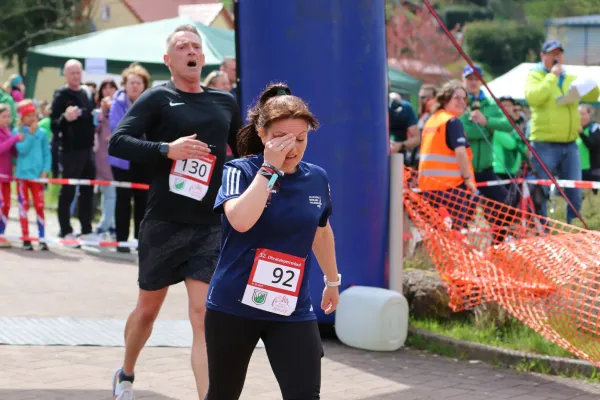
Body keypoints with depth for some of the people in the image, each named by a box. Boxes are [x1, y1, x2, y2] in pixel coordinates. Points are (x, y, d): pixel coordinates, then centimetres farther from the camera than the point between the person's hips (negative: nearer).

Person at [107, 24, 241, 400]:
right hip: (163, 223, -2)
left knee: (203, 315, -9)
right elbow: (117, 143, -13)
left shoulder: (226, 103, 9)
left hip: (210, 226, 2)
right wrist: (167, 149, -23)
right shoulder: (157, 98, -3)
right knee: (148, 308, 15)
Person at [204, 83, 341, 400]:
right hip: (233, 305, -2)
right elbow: (240, 220, -31)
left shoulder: (316, 179, 2)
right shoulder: (240, 171, -11)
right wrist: (270, 168, -26)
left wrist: (332, 281, 31)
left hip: (292, 310, 2)